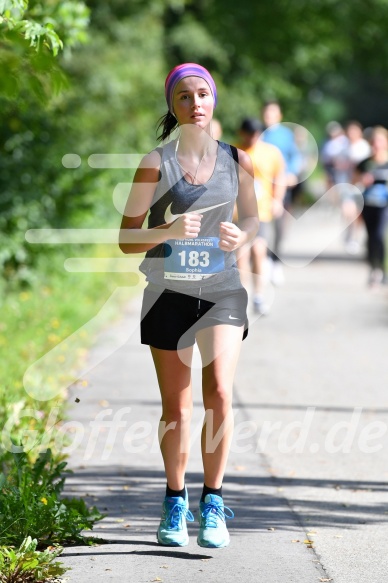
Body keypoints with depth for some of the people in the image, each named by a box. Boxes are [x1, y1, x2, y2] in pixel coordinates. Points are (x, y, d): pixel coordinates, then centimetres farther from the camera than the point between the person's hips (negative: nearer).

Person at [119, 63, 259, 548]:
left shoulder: (236, 160, 2)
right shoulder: (155, 164, -5)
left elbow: (253, 218, 17)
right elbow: (127, 239, -4)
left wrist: (242, 235, -6)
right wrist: (168, 231, -24)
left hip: (222, 290, 1)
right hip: (168, 292, -1)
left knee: (219, 393, -16)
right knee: (176, 407, 5)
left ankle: (212, 503, -3)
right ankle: (175, 503, 25)